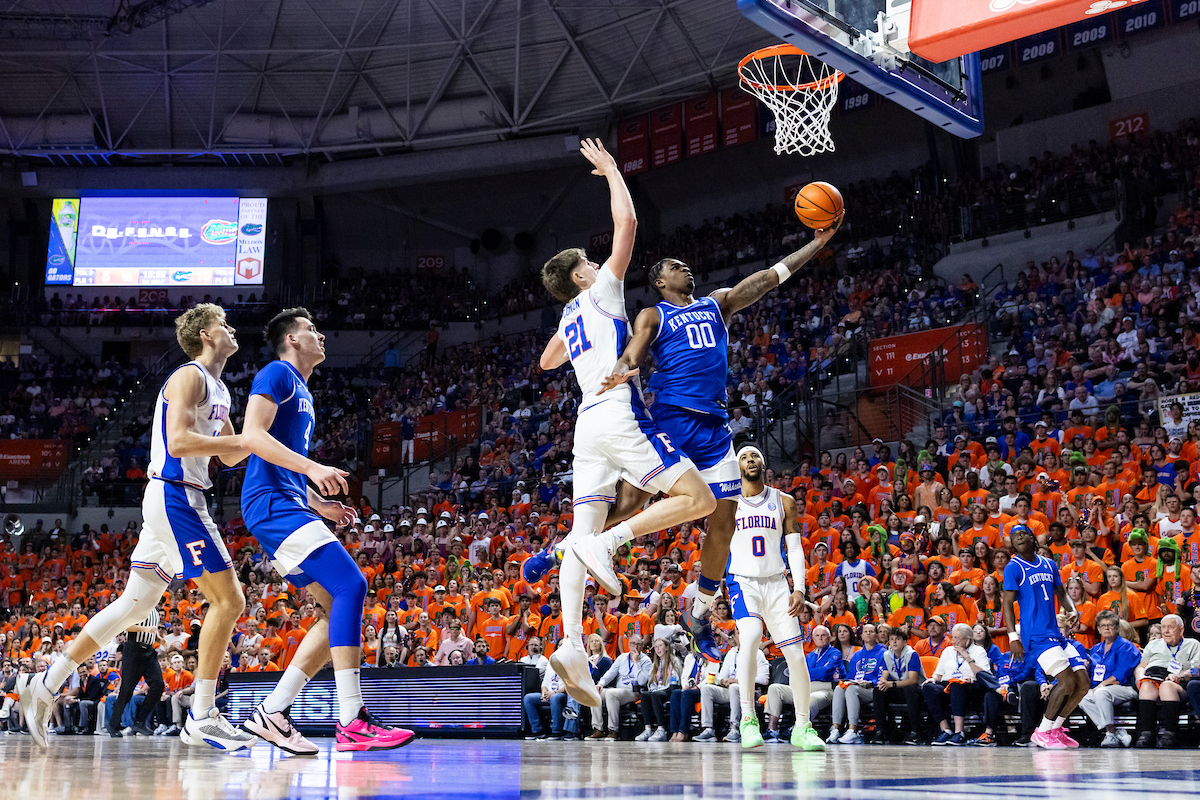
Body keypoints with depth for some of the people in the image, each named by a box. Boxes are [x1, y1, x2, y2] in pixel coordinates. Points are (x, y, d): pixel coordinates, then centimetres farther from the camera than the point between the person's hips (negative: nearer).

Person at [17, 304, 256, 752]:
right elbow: (178, 441, -22)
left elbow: (230, 455, 27)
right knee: (228, 600, -10)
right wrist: (250, 438, -18)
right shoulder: (188, 377, -9)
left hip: (177, 501, 10)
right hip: (175, 495, -10)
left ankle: (46, 686, 16)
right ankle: (202, 718, -7)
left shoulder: (219, 390, 20)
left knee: (135, 604, 12)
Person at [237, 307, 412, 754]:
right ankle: (351, 721, -26)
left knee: (338, 606, 4)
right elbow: (252, 435, -16)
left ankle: (272, 713, 2)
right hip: (272, 504, -10)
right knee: (350, 585, -21)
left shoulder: (302, 393, 28)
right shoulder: (277, 374, -1)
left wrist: (320, 506, 22)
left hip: (285, 508, 10)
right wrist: (312, 469, -24)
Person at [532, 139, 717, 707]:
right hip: (620, 412, -8)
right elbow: (627, 223, -2)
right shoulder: (600, 293, 5)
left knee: (584, 533, 0)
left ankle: (571, 643, -14)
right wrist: (611, 169, 9)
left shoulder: (570, 317, 24)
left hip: (588, 421, 8)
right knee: (698, 499, -8)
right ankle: (605, 543, -24)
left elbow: (547, 362, 45)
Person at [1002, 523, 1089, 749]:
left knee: (1083, 683, 3)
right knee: (1067, 682, -19)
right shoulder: (1013, 568, -3)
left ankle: (1055, 729, 15)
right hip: (1036, 636, -7)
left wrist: (1072, 610, 1)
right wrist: (1013, 637, -16)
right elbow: (1007, 603, -8)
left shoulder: (1049, 565, 16)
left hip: (1056, 634, 7)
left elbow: (1061, 593, 23)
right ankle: (1042, 732, -7)